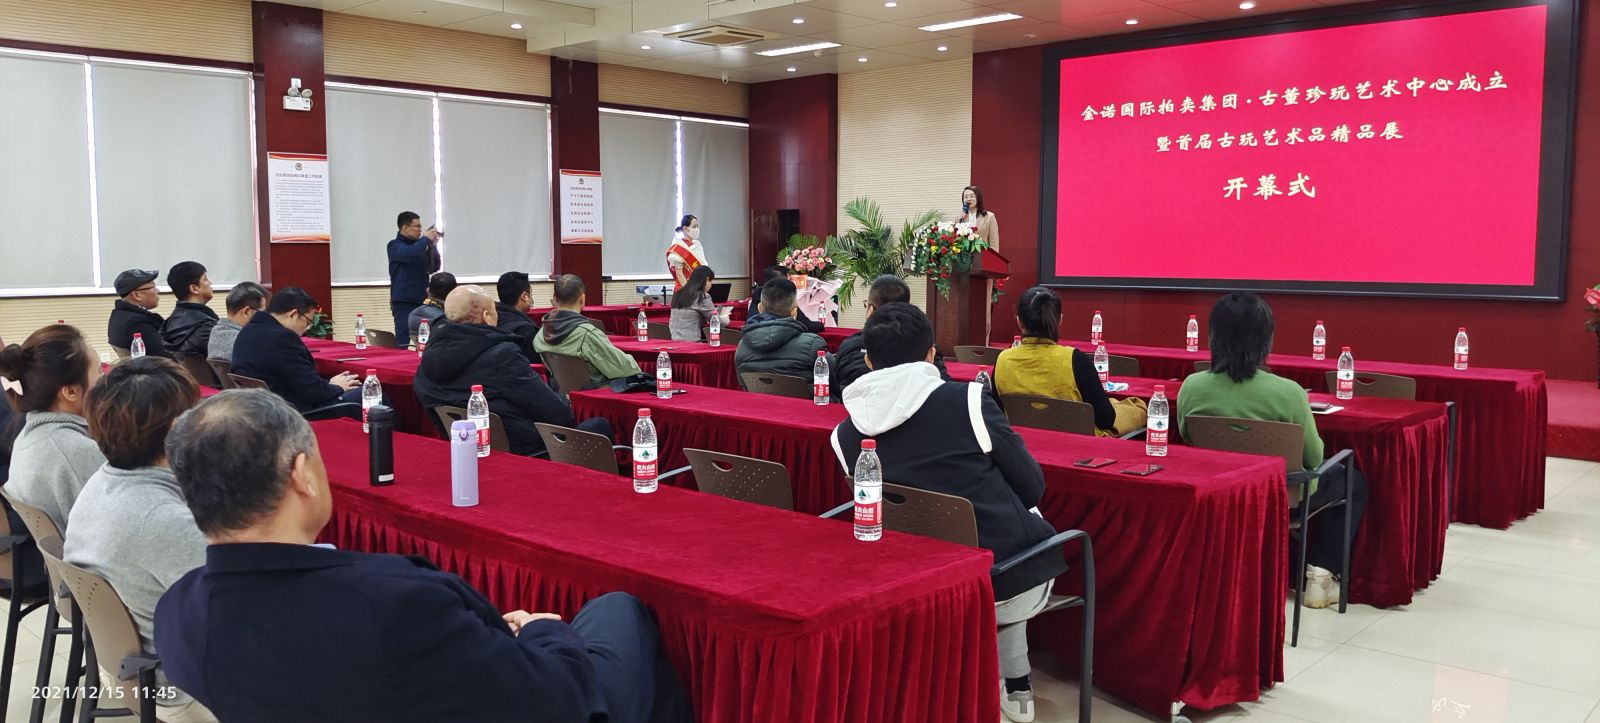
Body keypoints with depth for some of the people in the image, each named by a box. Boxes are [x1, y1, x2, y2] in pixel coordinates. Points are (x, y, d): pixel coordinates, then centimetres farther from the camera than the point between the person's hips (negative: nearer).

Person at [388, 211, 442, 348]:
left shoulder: (418, 245, 16)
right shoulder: (395, 246, -1)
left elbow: (433, 267, 15)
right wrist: (426, 239, -11)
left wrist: (433, 245, 4)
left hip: (421, 301, 5)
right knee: (403, 343, -10)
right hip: (404, 302, -5)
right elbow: (410, 254, -23)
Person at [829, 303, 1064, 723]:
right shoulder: (968, 400, -13)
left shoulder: (846, 434, -3)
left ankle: (1012, 688, 33)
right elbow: (1032, 488, -4)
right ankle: (1015, 689, 36)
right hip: (1017, 583, -3)